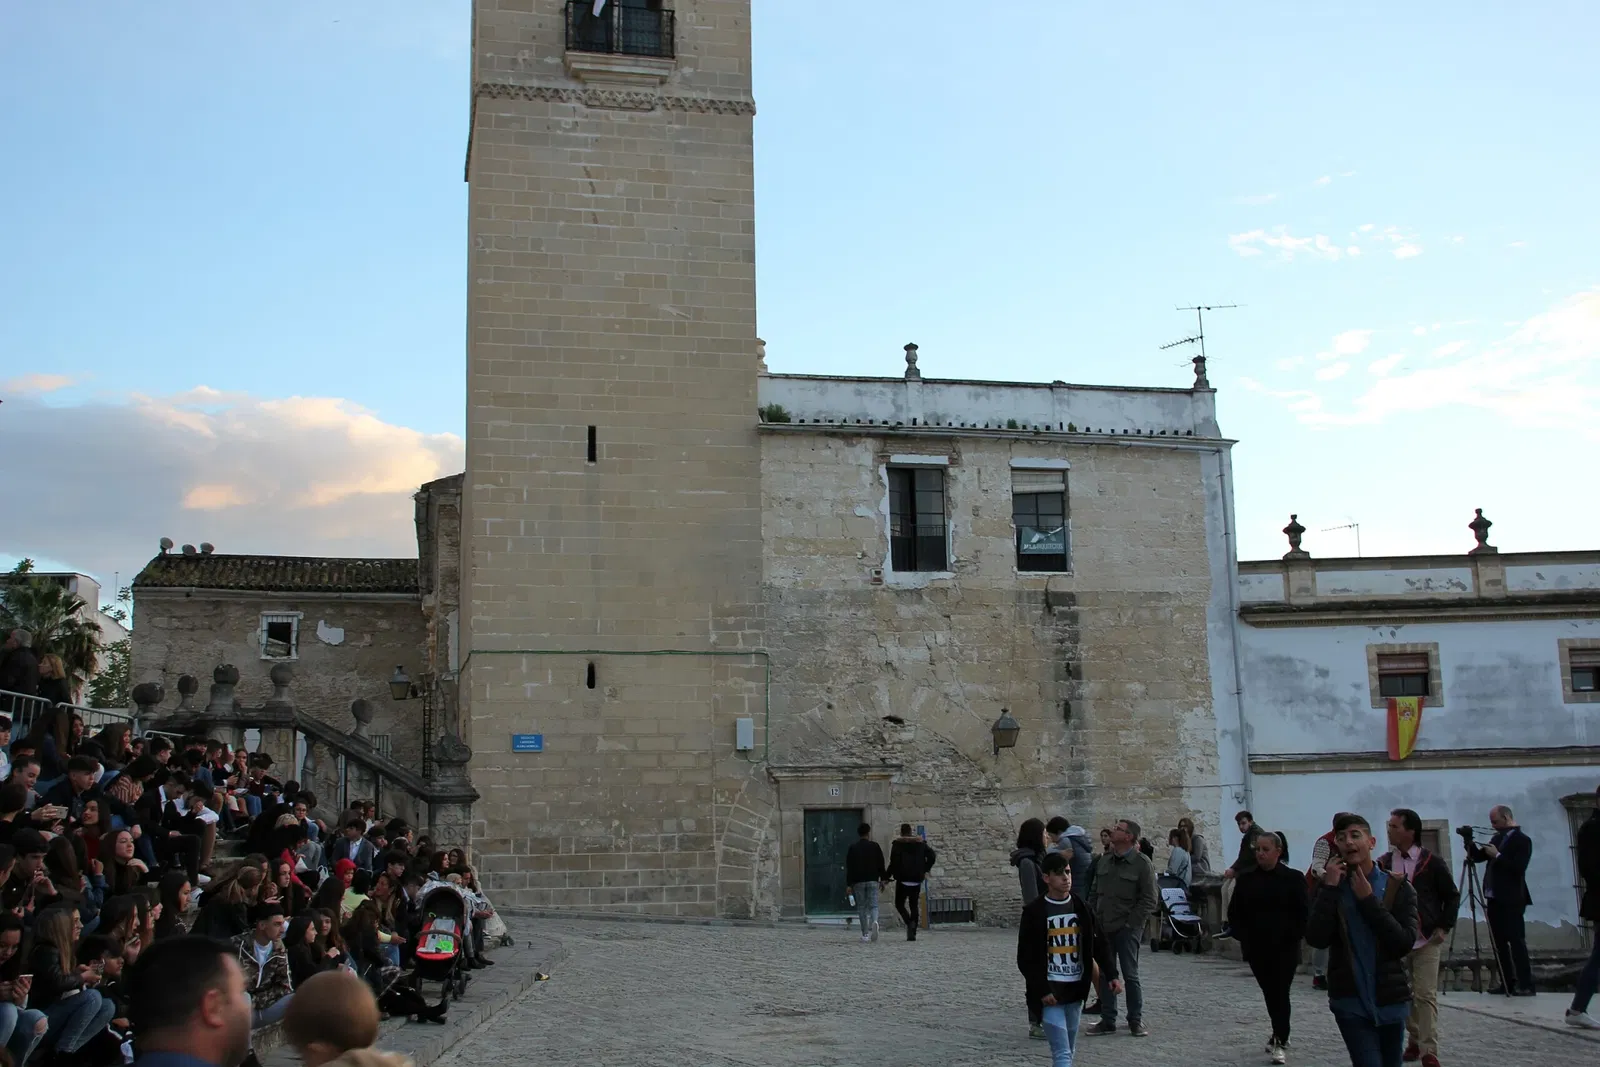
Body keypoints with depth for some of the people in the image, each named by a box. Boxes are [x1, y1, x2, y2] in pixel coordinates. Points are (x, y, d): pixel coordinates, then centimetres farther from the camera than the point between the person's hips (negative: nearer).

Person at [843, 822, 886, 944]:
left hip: (858, 881, 0)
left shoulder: (852, 849, 3)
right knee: (873, 905, 2)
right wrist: (882, 879, 14)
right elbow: (881, 864, 4)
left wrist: (849, 884, 3)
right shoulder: (875, 846, 3)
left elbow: (849, 868, 1)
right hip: (873, 880, 0)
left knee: (861, 907, 6)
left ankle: (865, 934, 3)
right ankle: (874, 922, -29)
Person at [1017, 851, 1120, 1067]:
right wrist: (1042, 990, -15)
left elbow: (1100, 944, 6)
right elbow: (1025, 958, -7)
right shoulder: (1034, 912, -8)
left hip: (1076, 989, 5)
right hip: (1050, 992, -5)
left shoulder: (1081, 907, 5)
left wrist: (1112, 975, -7)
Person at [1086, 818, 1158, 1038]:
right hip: (1103, 929, 6)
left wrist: (1130, 924, -13)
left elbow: (1149, 900, -9)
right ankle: (1108, 1020, 17)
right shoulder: (1103, 862, 11)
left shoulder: (1142, 864, -8)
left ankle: (1136, 1020, 12)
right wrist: (1093, 919, 6)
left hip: (1127, 929, -6)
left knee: (1130, 975, 0)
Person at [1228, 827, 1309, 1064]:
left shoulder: (1293, 878, -5)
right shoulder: (1246, 879, 4)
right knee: (1269, 993, 13)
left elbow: (1303, 914, -5)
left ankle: (1280, 1042, 1)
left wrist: (1292, 937, -13)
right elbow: (1235, 913, 8)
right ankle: (1280, 1034, 30)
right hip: (1257, 949, 4)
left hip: (1284, 949, -4)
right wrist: (1243, 936, -3)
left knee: (1280, 994, -5)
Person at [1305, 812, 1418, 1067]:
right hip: (1351, 1001, -1)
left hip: (1391, 999, 1)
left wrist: (1368, 900, -15)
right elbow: (1316, 939, -13)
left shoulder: (1398, 888, -1)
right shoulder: (1330, 888, 2)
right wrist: (1330, 888, -15)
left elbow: (1404, 944, -13)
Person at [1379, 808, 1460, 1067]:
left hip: (1427, 939, -3)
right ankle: (1415, 1040, 23)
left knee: (1426, 995, -5)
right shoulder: (1383, 863, 1)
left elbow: (1452, 895, 4)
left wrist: (1445, 926, -2)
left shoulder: (1431, 862, -4)